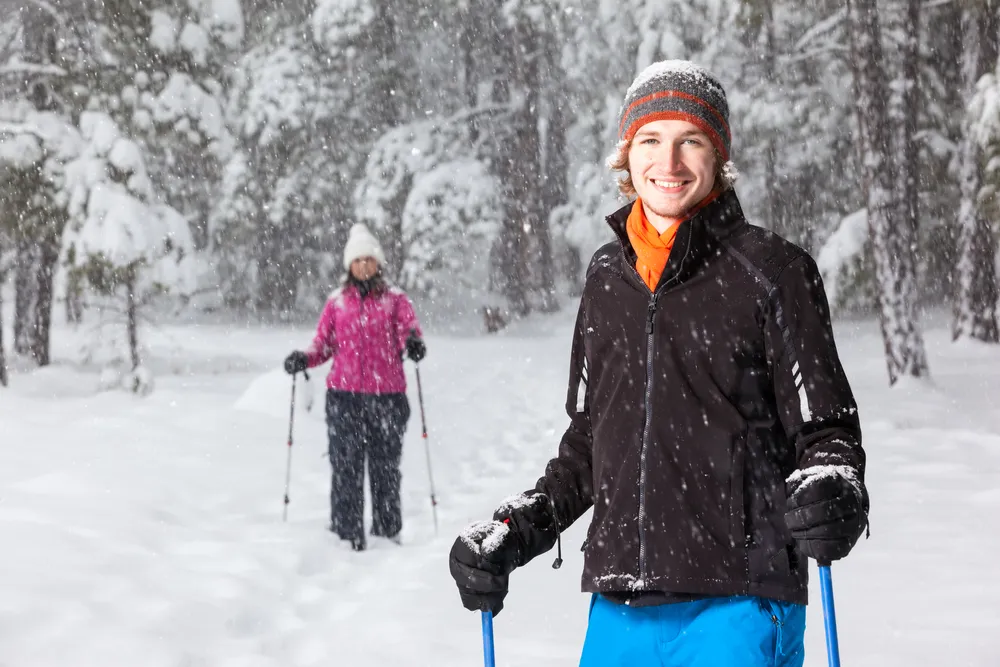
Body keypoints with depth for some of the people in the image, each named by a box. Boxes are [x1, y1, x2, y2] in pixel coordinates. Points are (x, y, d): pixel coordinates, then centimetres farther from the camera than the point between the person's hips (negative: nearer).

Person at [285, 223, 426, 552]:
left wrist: (414, 343, -30)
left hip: (387, 395, -1)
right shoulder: (337, 301, 11)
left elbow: (408, 329, -8)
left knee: (385, 468, 5)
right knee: (346, 467, -1)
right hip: (344, 393, 1)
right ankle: (347, 536, 4)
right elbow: (324, 343, 10)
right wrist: (304, 359, -9)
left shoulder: (394, 299, 7)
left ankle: (387, 532, 16)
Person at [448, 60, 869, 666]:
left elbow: (827, 428, -2)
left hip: (738, 607, -5)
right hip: (620, 612, 5)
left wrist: (831, 494, -22)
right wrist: (515, 531, 15)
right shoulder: (607, 278, 12)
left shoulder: (769, 270, -2)